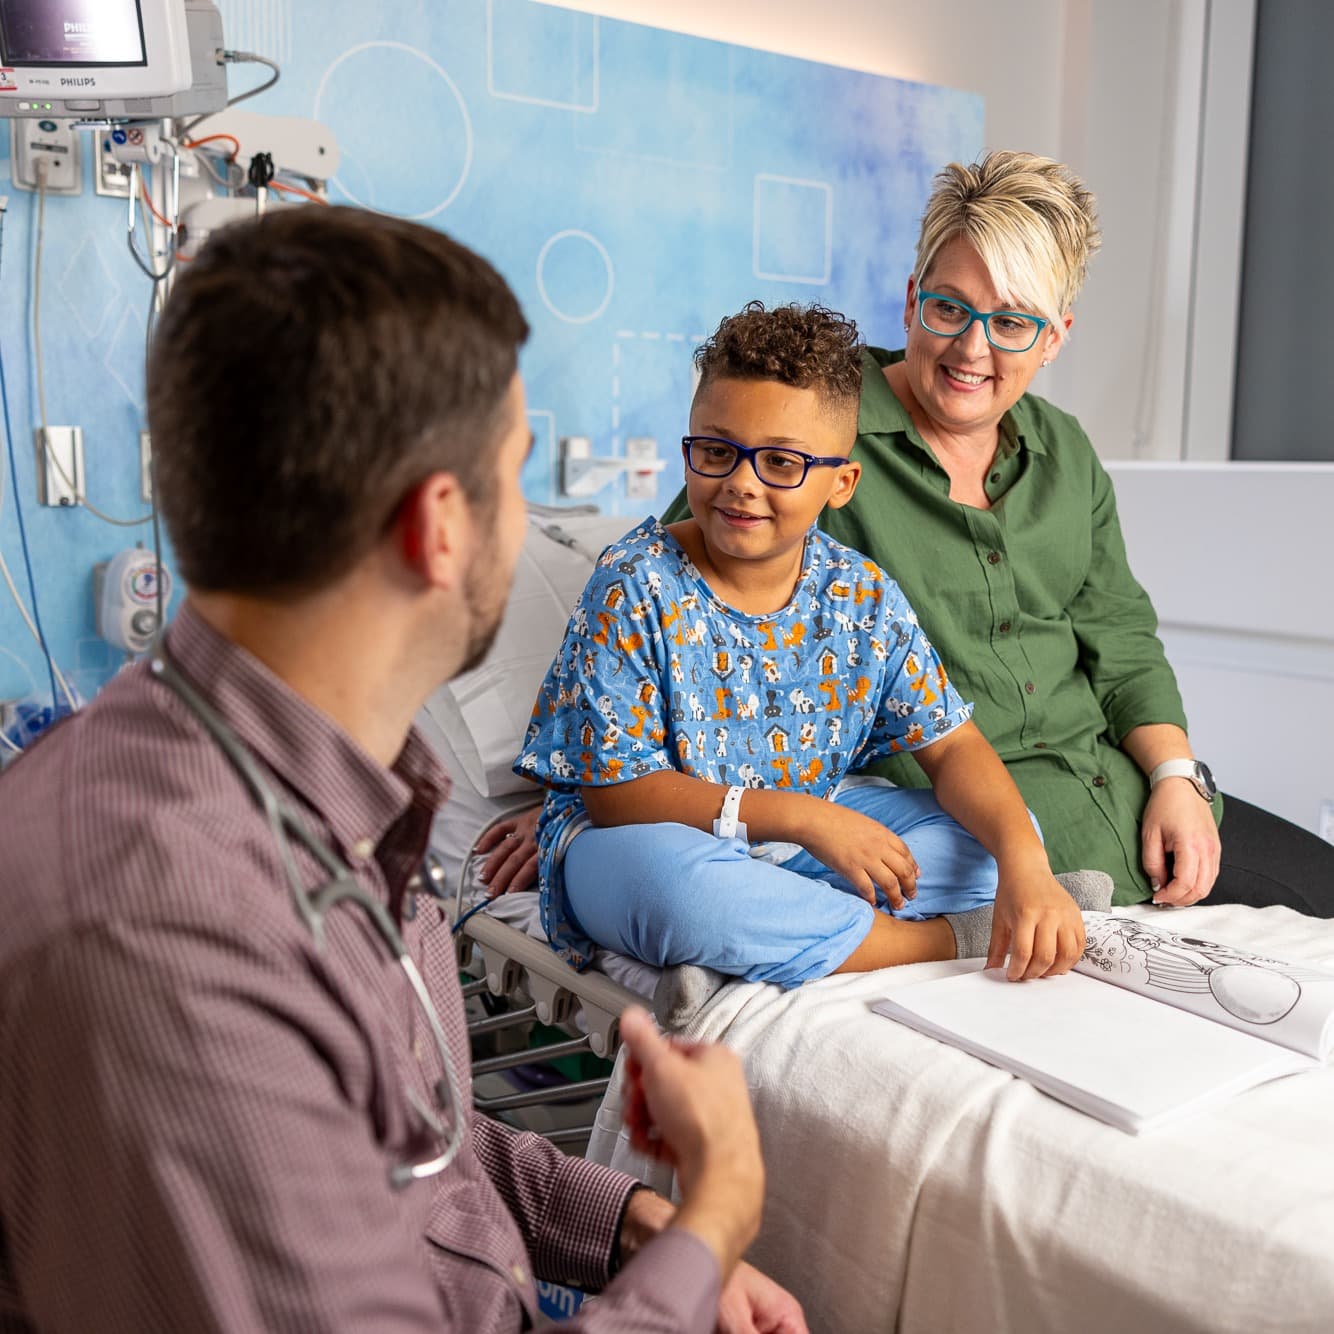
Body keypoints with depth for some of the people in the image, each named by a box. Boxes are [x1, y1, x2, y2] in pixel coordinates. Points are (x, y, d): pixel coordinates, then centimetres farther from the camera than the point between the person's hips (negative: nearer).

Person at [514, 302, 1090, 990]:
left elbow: (952, 745, -3)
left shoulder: (861, 597, -5)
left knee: (1001, 831, -6)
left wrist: (1024, 862, -24)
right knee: (678, 883, -40)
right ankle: (954, 939, -20)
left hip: (810, 828, 5)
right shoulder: (634, 587, -18)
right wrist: (805, 816, -27)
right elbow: (616, 791, -20)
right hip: (644, 834, -4)